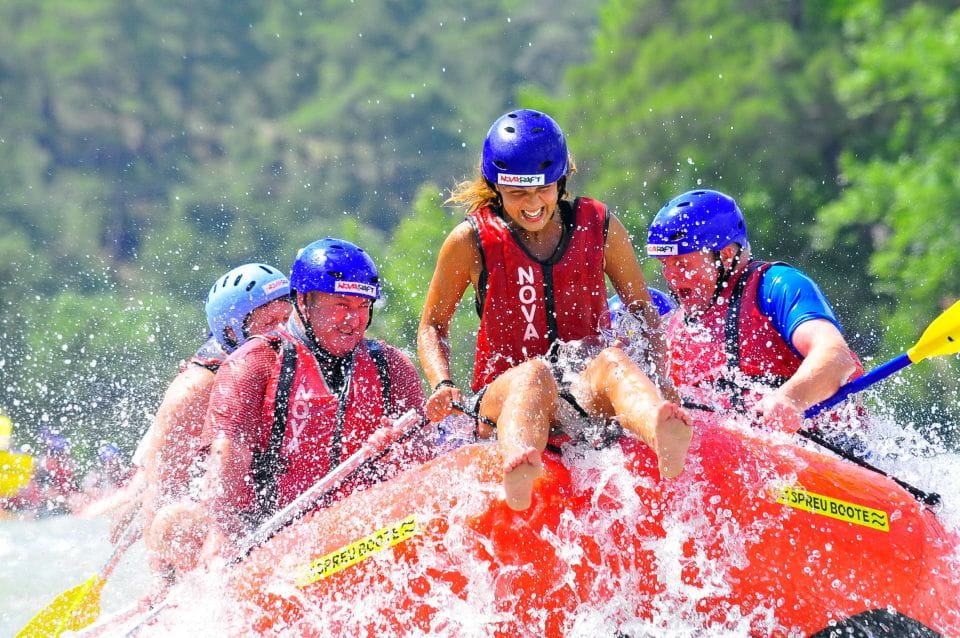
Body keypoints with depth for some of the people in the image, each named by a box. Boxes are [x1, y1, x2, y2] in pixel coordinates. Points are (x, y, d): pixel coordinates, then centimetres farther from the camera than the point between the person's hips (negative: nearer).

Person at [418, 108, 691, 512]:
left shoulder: (598, 228, 9)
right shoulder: (470, 243, 4)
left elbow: (643, 310, 17)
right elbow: (432, 325, 14)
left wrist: (659, 378, -1)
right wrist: (442, 385, -5)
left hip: (587, 390, 1)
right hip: (503, 397, -1)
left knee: (613, 362, -35)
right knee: (535, 374, -39)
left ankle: (663, 434, -73)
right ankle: (517, 475, -75)